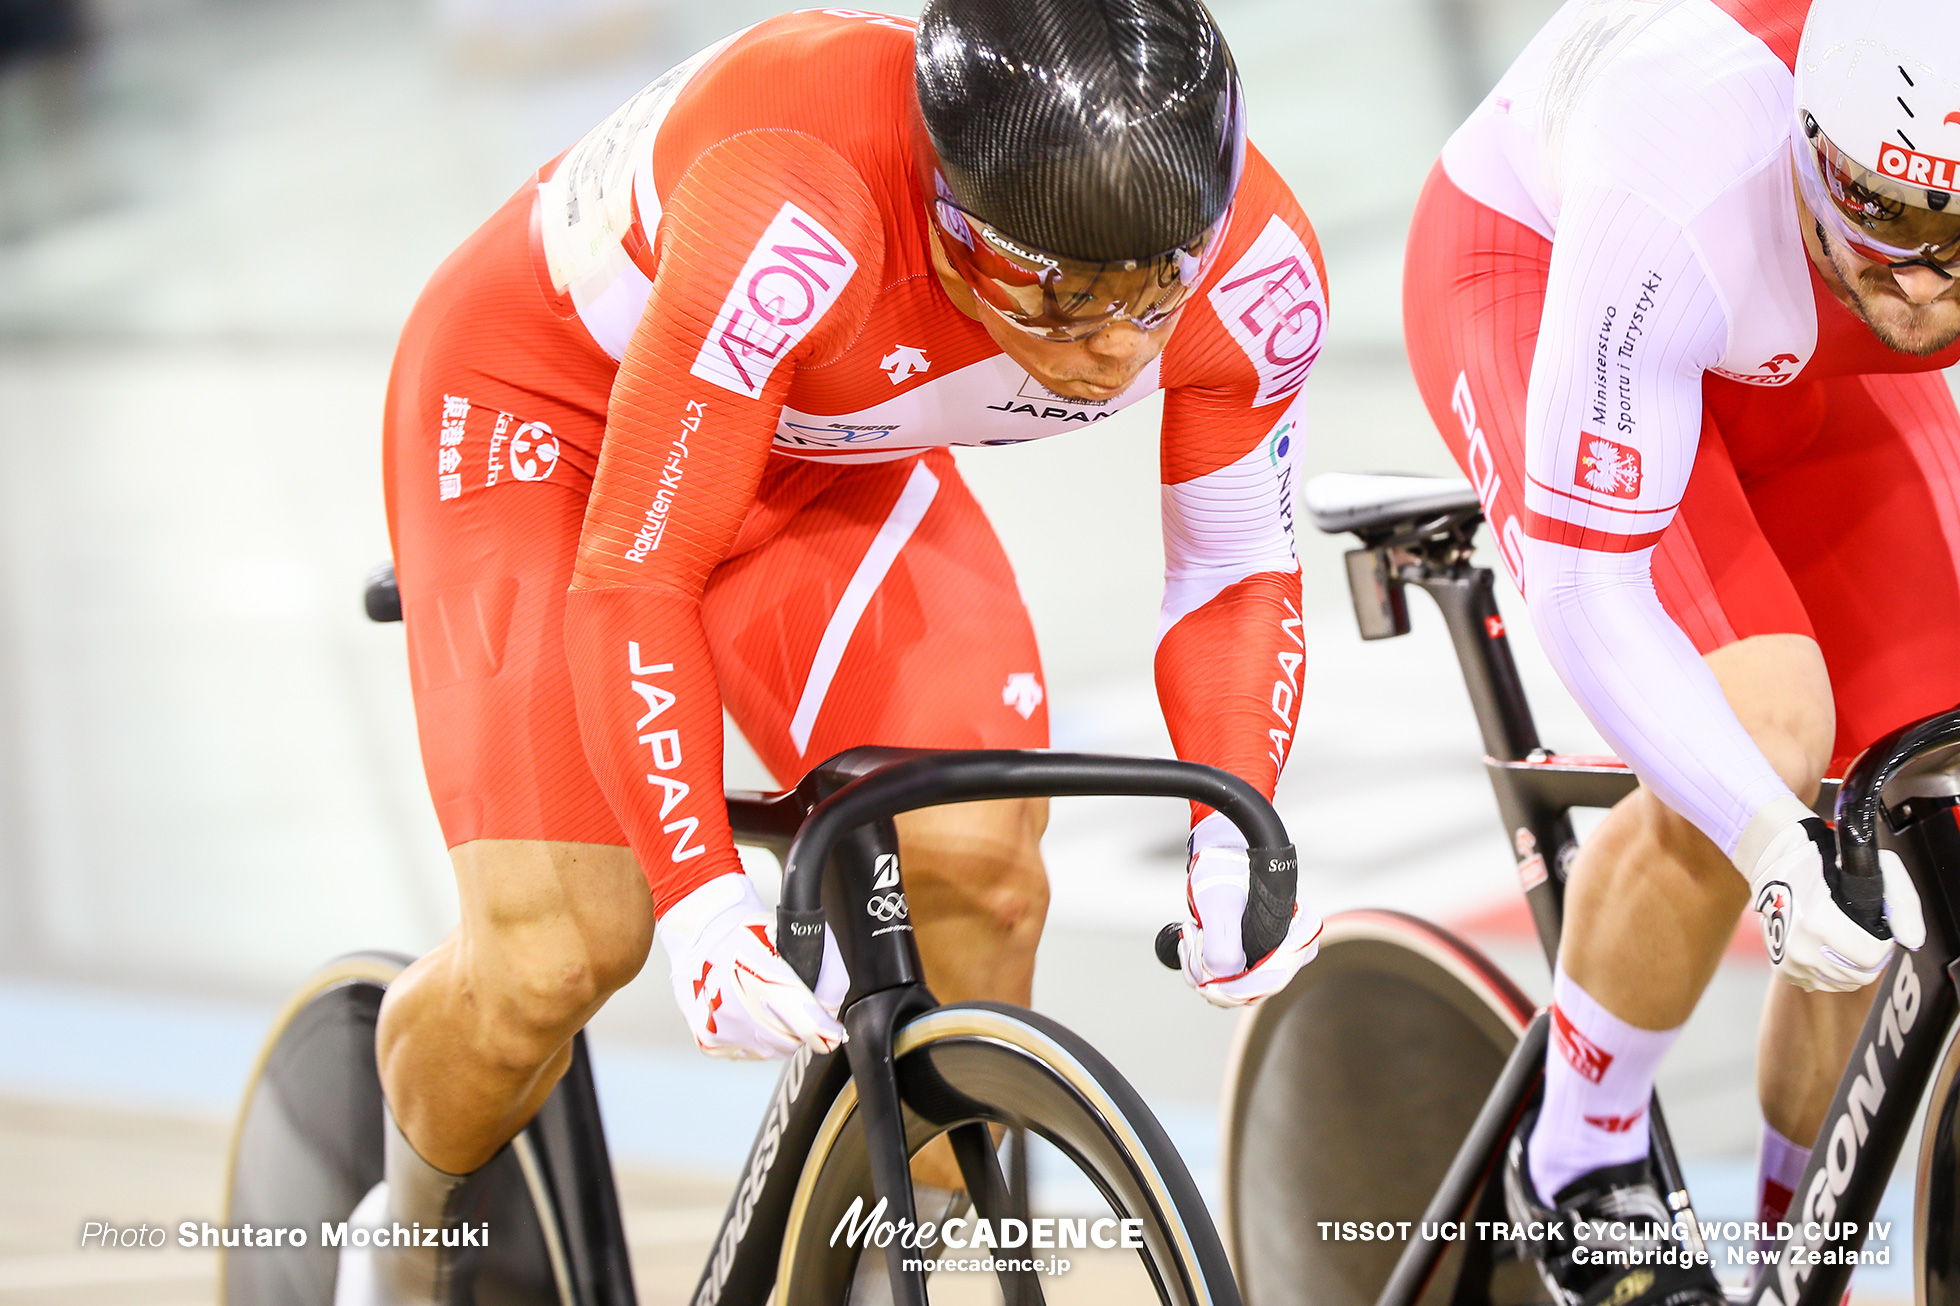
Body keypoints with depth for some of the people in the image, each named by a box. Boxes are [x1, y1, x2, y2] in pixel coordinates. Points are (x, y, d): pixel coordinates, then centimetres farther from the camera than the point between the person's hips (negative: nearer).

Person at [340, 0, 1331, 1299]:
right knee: (558, 949, -18)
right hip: (551, 409, -4)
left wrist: (1235, 840, -23)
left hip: (830, 456, 4)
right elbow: (630, 580, -34)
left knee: (978, 855, -20)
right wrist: (700, 898, -42)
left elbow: (1235, 573, -8)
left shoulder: (1258, 277, -26)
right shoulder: (789, 229, -42)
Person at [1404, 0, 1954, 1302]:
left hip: (1805, 361, 5)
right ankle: (1578, 1169, -4)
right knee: (1759, 729, -27)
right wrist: (1772, 839, -48)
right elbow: (1586, 584, -37)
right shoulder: (1681, 201, -43)